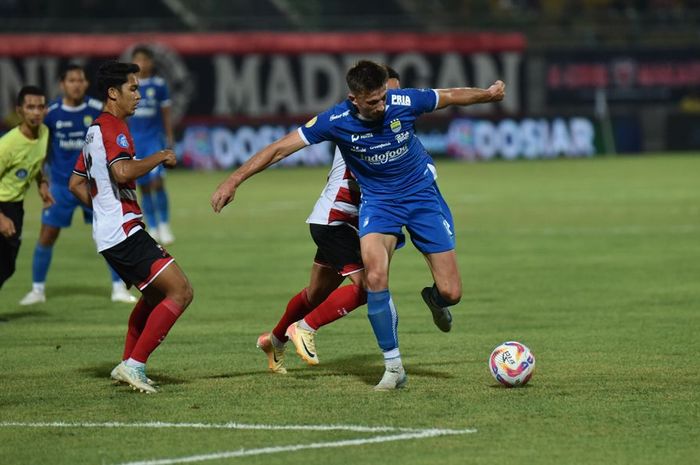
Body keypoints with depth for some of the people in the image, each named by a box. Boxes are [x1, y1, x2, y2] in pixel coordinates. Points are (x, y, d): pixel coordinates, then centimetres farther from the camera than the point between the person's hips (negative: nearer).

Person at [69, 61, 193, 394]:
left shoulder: (95, 130, 19)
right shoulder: (113, 129, -13)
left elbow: (76, 183, 26)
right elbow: (123, 171, -31)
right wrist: (161, 157, -17)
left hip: (108, 233, 11)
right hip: (124, 232, -11)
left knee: (155, 296, 24)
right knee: (180, 293, -13)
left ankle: (127, 365, 23)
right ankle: (135, 364, -14)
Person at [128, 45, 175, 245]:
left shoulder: (159, 85, 1)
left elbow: (166, 115, 7)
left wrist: (170, 140, 6)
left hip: (155, 139, -2)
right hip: (134, 141, 2)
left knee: (157, 181, -17)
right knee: (144, 187, 5)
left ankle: (164, 225, -5)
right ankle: (153, 230, 15)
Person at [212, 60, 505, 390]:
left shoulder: (404, 102, -19)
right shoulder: (336, 121, -21)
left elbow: (451, 96, 0)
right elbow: (280, 149, -18)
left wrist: (489, 94, 15)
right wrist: (233, 181, -22)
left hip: (421, 194, 1)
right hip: (377, 200, -1)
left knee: (451, 293, -4)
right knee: (375, 277, -27)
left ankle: (434, 300, 37)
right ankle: (394, 367, -13)